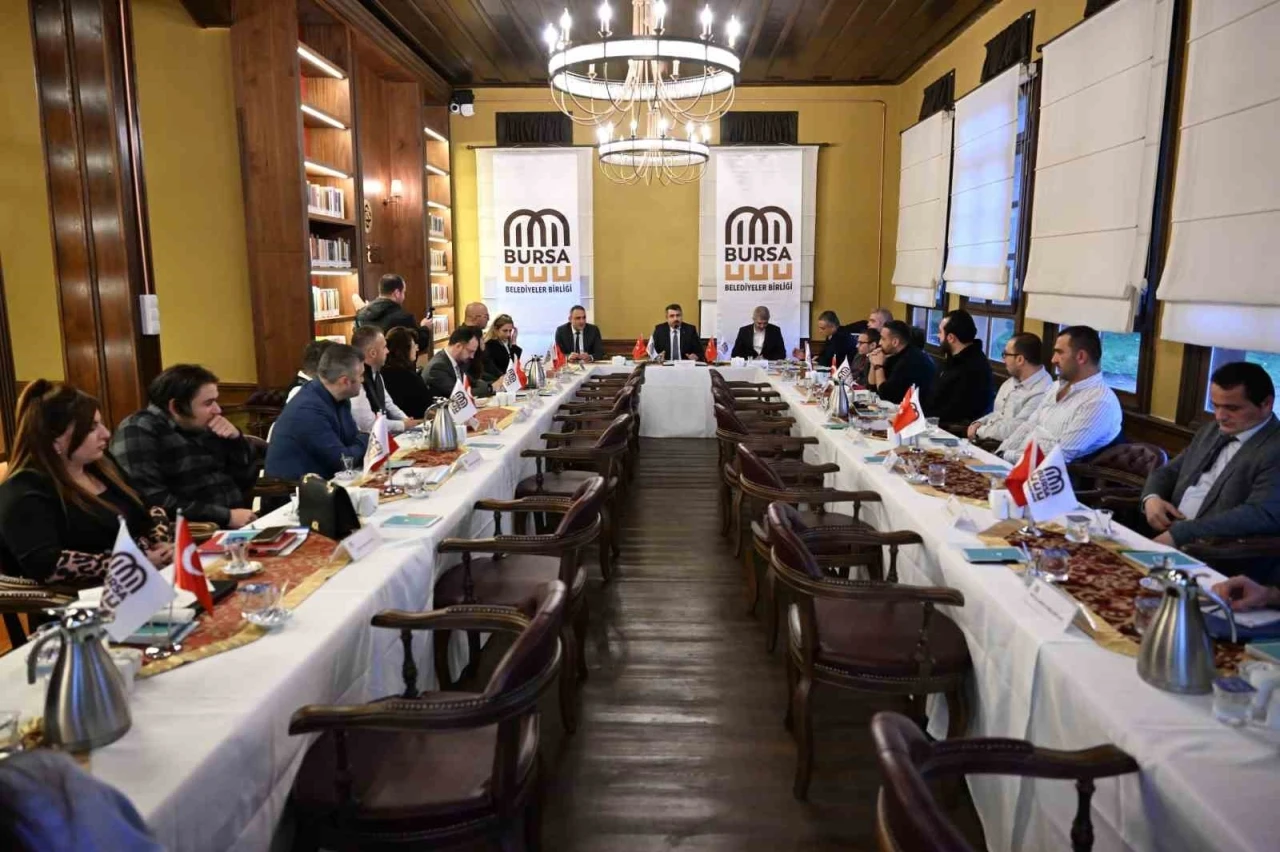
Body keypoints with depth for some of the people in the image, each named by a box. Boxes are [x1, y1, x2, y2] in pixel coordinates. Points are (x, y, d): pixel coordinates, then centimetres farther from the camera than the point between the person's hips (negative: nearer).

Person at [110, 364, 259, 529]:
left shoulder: (206, 428, 11)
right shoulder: (139, 432, -8)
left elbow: (246, 482, 14)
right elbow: (152, 502, -21)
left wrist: (236, 440, -2)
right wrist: (226, 516, -20)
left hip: (238, 528, 7)